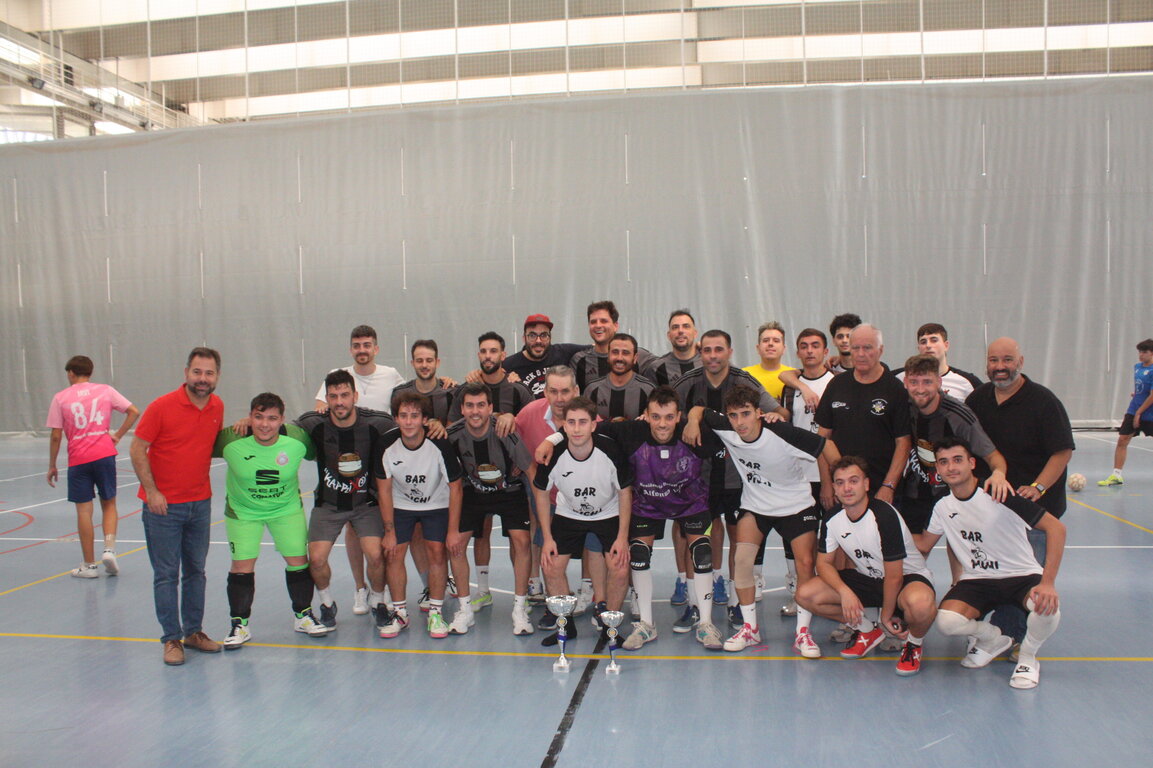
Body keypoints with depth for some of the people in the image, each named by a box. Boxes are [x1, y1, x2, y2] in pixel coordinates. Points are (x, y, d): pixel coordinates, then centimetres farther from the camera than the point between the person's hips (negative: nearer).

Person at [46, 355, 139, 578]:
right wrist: (118, 435, 7)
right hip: (105, 455, 1)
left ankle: (89, 565, 10)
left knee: (84, 511, 5)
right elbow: (134, 411, 0)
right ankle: (109, 549, -4)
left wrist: (52, 466, 10)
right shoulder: (105, 390, 6)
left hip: (78, 460, -1)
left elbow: (56, 437, 1)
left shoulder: (60, 398, 2)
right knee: (109, 504, 15)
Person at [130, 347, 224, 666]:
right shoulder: (162, 407, -14)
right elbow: (137, 450, -9)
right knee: (166, 574, 0)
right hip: (163, 505, -5)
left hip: (200, 503, 5)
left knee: (195, 571, 13)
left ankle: (193, 631, 24)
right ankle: (172, 639, 8)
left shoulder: (217, 407, 2)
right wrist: (152, 491, -13)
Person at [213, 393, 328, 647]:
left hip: (287, 509, 1)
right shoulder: (231, 441, -26)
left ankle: (303, 616, 25)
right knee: (242, 566, -4)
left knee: (298, 561, 4)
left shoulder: (298, 439, -22)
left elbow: (318, 455, -1)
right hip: (243, 510, -1)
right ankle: (239, 625, 14)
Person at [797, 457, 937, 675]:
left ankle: (914, 643, -4)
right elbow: (824, 563, -1)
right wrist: (844, 591, -21)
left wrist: (886, 616, -12)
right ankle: (868, 631, 10)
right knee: (805, 595, -13)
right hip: (867, 578, 6)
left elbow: (894, 576, -21)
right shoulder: (832, 519, -9)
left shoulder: (885, 516, -27)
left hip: (908, 577, -6)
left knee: (920, 603, -43)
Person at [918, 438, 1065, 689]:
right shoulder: (942, 507, 2)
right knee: (946, 621, -28)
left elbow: (1056, 527, -20)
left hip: (1022, 576, -3)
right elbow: (922, 545, 18)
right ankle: (991, 639, 10)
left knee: (1047, 607, -38)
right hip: (977, 581, 4)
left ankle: (1027, 657, -2)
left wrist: (1048, 582, -28)